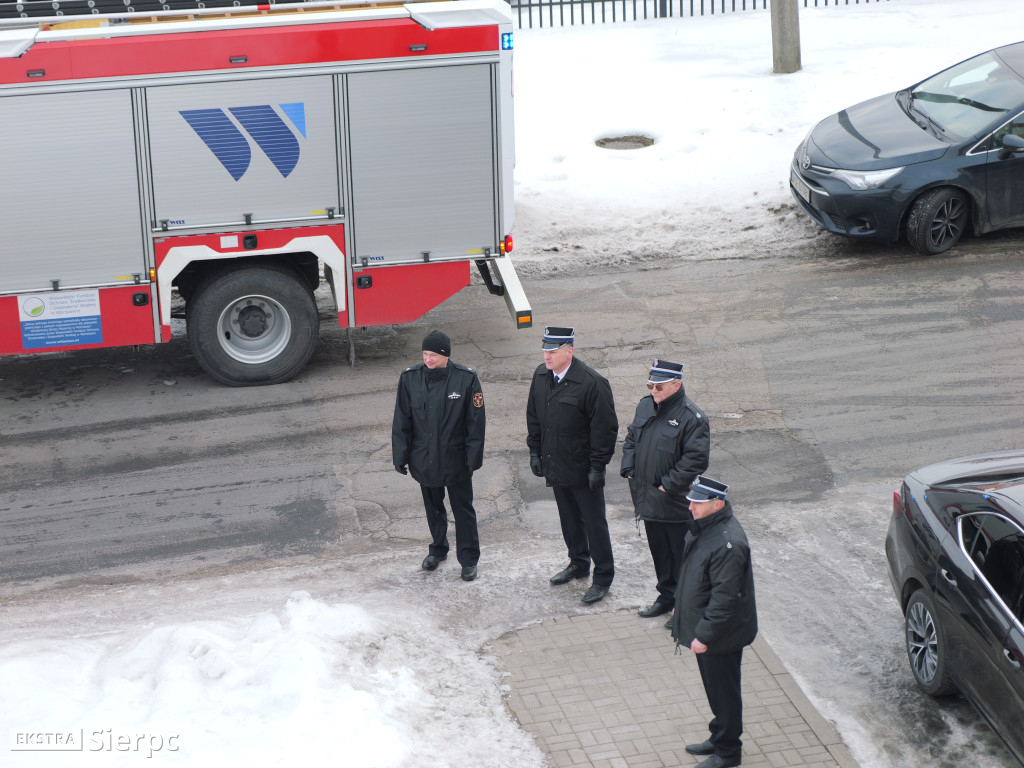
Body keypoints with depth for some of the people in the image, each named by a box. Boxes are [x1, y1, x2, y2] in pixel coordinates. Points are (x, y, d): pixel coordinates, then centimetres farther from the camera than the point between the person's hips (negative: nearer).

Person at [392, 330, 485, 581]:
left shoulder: (466, 378, -14)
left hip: (455, 460, -2)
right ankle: (438, 548, 41)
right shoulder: (410, 378, -8)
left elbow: (476, 422, -7)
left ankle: (469, 558, 24)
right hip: (424, 459, 2)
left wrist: (473, 457, -7)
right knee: (433, 508, 20)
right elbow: (402, 421, 0)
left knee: (463, 509, 9)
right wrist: (401, 456, 0)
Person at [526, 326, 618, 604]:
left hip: (582, 469, -6)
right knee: (569, 519, 21)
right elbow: (533, 417, 13)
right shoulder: (541, 375, 0)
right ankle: (578, 564, 38)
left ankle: (603, 577, 16)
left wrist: (597, 467, -17)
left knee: (594, 523, 4)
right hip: (555, 466, 7)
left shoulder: (592, 383, -21)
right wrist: (535, 451, 10)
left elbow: (605, 429, -17)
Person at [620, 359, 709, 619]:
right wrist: (628, 468, 6)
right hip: (649, 500, 7)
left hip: (676, 504, -7)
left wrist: (668, 485, -19)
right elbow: (631, 439, 19)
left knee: (681, 554, 4)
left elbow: (695, 460, -20)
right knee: (659, 550, 20)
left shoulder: (691, 417, -18)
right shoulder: (645, 406, 6)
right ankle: (667, 596, 36)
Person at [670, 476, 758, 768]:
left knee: (723, 692, 7)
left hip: (721, 635, -9)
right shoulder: (704, 528, 2)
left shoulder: (728, 544, -30)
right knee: (715, 689, 23)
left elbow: (724, 597, -28)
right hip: (704, 629, 10)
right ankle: (719, 738, 39)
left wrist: (704, 635, -23)